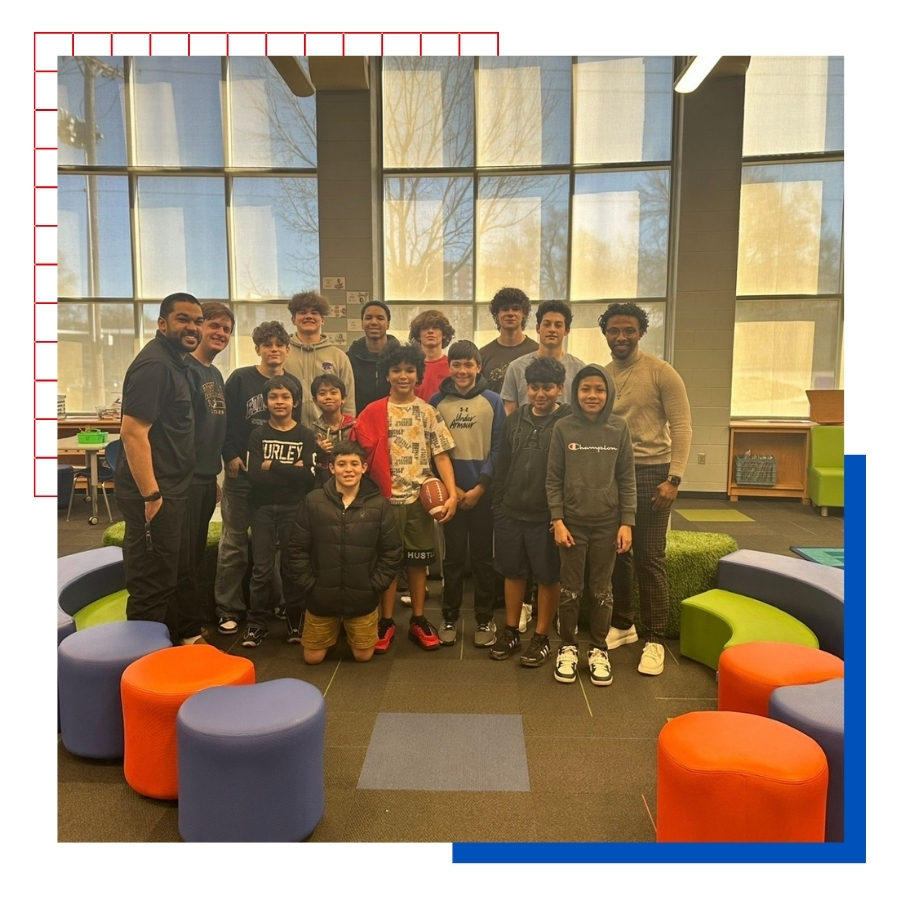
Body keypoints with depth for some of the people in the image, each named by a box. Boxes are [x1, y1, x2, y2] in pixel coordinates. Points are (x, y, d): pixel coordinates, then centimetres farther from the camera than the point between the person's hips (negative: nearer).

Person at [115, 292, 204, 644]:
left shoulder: (176, 362, 12)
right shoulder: (154, 364, -18)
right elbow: (133, 432, -25)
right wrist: (151, 496, -25)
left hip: (173, 489, 10)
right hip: (154, 493, -10)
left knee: (170, 573, 23)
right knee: (152, 582, 2)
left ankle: (182, 634, 38)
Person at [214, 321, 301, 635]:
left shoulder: (294, 384, 7)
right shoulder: (240, 379, -3)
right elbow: (224, 421, -6)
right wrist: (230, 456, -13)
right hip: (241, 472, -3)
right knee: (234, 542, 5)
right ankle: (228, 608, 16)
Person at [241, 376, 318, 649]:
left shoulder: (306, 436, 1)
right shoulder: (258, 435, 4)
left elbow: (309, 476, -12)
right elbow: (254, 475, -9)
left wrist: (271, 466, -11)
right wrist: (290, 470, -15)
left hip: (293, 508, -1)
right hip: (263, 508, 1)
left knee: (292, 566, 5)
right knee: (262, 568, 2)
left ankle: (295, 621, 18)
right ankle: (257, 623, 13)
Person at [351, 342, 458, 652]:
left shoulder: (428, 412, 3)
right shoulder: (373, 412, 0)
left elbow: (441, 455, 0)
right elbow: (361, 452, -1)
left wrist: (452, 493, -11)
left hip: (419, 499, 1)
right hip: (386, 498, -1)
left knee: (418, 560, 10)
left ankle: (418, 620, 23)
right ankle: (386, 621, 20)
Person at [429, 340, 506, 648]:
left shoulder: (493, 401, 1)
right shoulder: (437, 401, 2)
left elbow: (498, 448, -2)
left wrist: (480, 487, -9)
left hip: (483, 492, 0)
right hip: (449, 492, 1)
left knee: (483, 557, 7)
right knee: (453, 557, 8)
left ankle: (485, 620, 19)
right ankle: (449, 618, 21)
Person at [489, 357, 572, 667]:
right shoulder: (515, 419, 7)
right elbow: (502, 465, 11)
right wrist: (498, 505, 9)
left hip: (547, 517, -4)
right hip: (511, 513, 5)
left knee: (548, 578, 8)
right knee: (513, 573, 15)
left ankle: (541, 637, 23)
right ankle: (511, 630, 30)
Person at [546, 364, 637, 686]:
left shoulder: (619, 429, -2)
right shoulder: (563, 429, -4)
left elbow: (627, 479, 1)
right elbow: (553, 479, -2)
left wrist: (627, 522, -4)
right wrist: (557, 520, -8)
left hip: (607, 523, 1)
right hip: (572, 522, -1)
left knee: (602, 590, 11)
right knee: (570, 589, 8)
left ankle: (598, 649, 27)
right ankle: (567, 647, 25)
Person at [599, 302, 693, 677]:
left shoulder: (661, 373, -6)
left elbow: (681, 427, -8)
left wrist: (673, 478, -15)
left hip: (650, 473, -4)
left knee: (649, 558, -1)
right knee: (616, 554, 12)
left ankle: (655, 641, 11)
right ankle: (622, 625, 29)